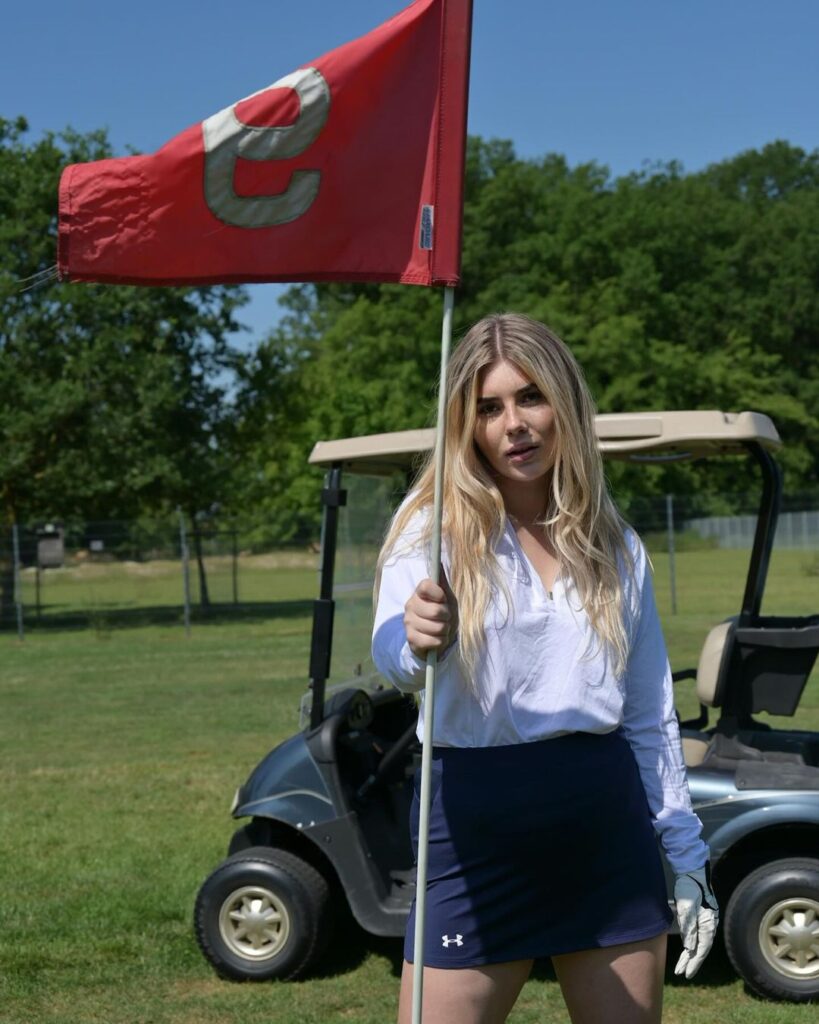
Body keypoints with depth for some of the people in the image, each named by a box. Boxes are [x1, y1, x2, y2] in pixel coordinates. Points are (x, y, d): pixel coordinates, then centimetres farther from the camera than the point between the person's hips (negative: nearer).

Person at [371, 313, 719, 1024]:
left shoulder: (615, 546, 9)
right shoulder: (434, 524, -2)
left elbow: (650, 712, 14)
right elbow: (392, 648, -22)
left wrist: (688, 854, 13)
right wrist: (414, 644, -45)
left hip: (607, 816, 3)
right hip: (475, 824, -3)